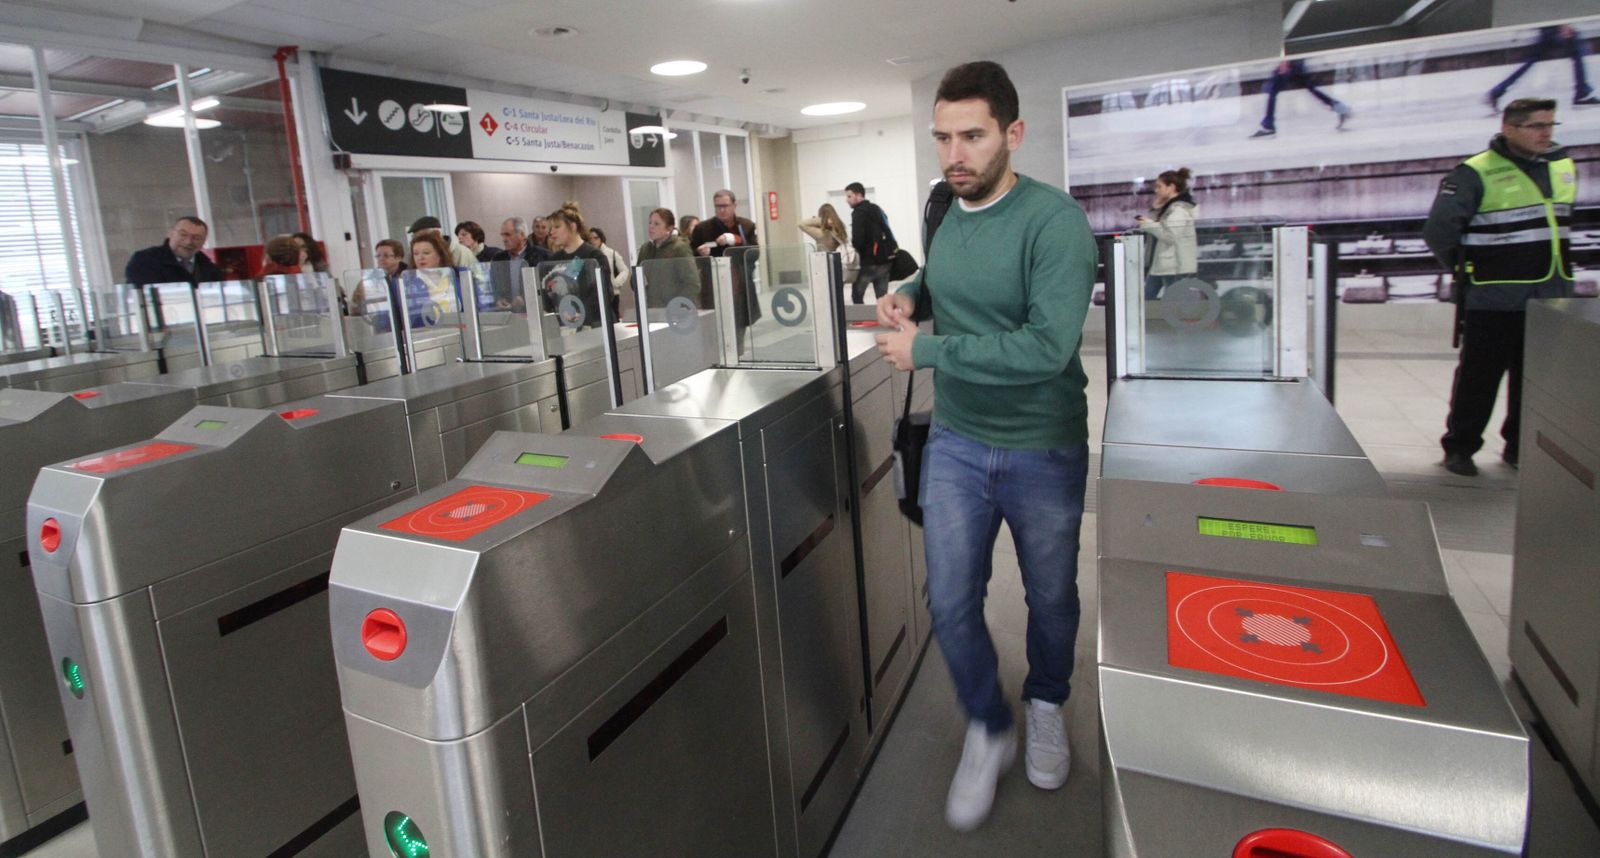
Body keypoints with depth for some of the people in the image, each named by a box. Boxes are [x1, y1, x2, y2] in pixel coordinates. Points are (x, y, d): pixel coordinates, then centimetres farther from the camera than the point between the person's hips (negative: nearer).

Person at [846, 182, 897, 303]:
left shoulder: (859, 212, -8)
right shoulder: (877, 209, 19)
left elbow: (858, 240, -17)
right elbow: (887, 233, 19)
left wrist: (855, 249, 2)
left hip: (870, 262, -8)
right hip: (884, 260, 8)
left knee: (857, 295, 4)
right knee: (882, 297, 9)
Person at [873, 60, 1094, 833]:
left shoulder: (1054, 220, -19)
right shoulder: (947, 214, 1)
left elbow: (1048, 346, -28)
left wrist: (926, 350, -23)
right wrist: (909, 293, -2)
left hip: (1043, 450, -4)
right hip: (955, 442, 5)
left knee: (1050, 598, 15)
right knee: (950, 600, 5)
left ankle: (1046, 707, 45)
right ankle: (987, 729, 29)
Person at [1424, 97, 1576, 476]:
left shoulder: (1563, 166, 11)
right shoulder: (1475, 173, -12)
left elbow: (1559, 222, 24)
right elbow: (1438, 231, -13)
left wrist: (1559, 268, 18)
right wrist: (1466, 267, -2)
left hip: (1552, 298, 7)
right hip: (1494, 300, -6)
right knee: (1479, 376, -1)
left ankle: (1521, 448, 23)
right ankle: (1459, 447, 10)